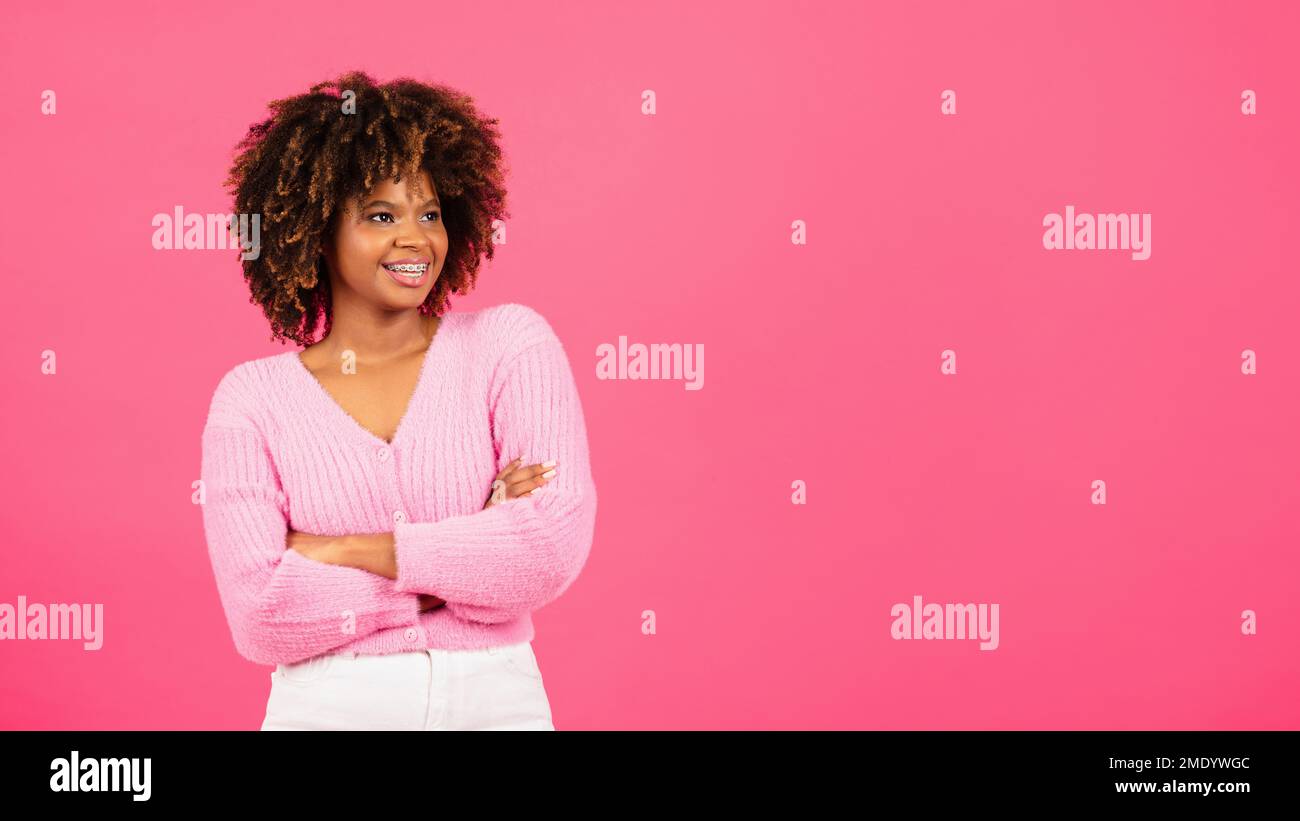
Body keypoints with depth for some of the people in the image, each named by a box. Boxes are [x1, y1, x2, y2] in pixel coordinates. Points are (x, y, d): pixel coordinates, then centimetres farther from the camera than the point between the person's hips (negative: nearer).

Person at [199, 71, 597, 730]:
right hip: (325, 707, 0)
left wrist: (340, 551, -12)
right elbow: (259, 616, -12)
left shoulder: (512, 342, -3)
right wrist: (474, 556, -14)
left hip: (497, 701, 0)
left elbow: (555, 547, -15)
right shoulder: (249, 398, -2)